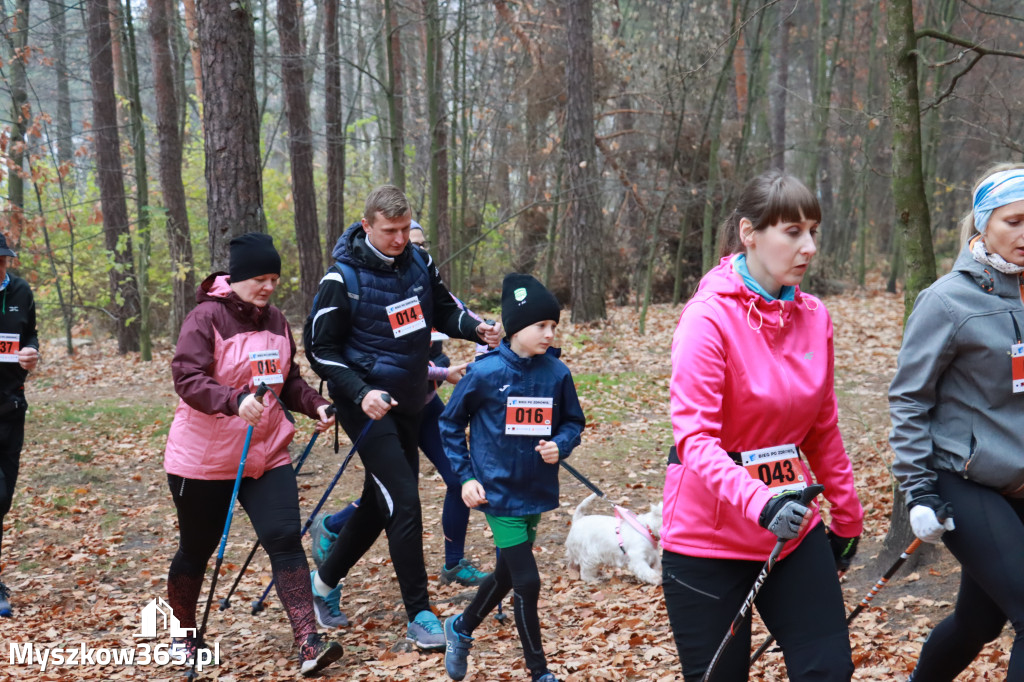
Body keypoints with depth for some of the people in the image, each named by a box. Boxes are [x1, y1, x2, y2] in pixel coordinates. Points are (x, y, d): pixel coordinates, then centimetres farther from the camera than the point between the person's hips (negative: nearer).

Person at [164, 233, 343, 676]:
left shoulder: (275, 320, 8)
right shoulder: (206, 317, -13)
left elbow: (288, 379, 18)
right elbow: (187, 378, -24)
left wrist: (315, 406, 0)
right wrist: (235, 401, -40)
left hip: (267, 455, 5)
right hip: (204, 461, -5)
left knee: (285, 539, -10)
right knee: (196, 551, 11)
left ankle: (309, 644, -13)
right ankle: (184, 635, 35)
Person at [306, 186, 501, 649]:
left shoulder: (418, 263, 0)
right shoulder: (343, 279, -16)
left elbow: (443, 311, 14)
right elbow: (319, 348, -11)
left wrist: (475, 328, -7)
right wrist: (361, 392, -23)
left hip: (408, 402, 7)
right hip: (367, 404, -7)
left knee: (380, 503, 15)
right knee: (404, 503, -12)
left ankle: (324, 582, 34)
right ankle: (419, 616, -3)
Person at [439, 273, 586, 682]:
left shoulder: (557, 373, -4)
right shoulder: (485, 373, -12)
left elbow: (573, 422, 9)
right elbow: (450, 424, 0)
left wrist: (561, 445, -12)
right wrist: (465, 476, -5)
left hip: (538, 492, 4)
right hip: (499, 492, -4)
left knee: (506, 575, 19)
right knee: (527, 581, -6)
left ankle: (461, 629, 45)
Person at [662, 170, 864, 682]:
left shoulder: (813, 317, 3)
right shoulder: (709, 317, -15)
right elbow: (694, 438, -22)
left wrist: (846, 517, 18)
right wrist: (758, 503, -36)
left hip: (796, 532, 5)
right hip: (709, 538, -5)